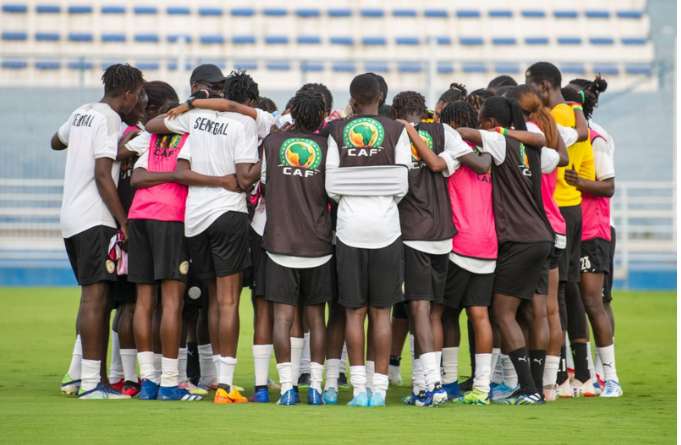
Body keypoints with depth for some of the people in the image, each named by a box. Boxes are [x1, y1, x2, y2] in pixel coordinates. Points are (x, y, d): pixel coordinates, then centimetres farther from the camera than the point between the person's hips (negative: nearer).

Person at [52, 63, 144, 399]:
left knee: (95, 295, 15)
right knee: (96, 296, -9)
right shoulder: (108, 119, -11)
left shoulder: (81, 114, 15)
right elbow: (102, 175, -18)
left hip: (70, 217, 9)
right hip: (94, 220, -9)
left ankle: (76, 375, 16)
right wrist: (124, 221, -16)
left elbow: (56, 142, 36)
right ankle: (90, 382, -12)